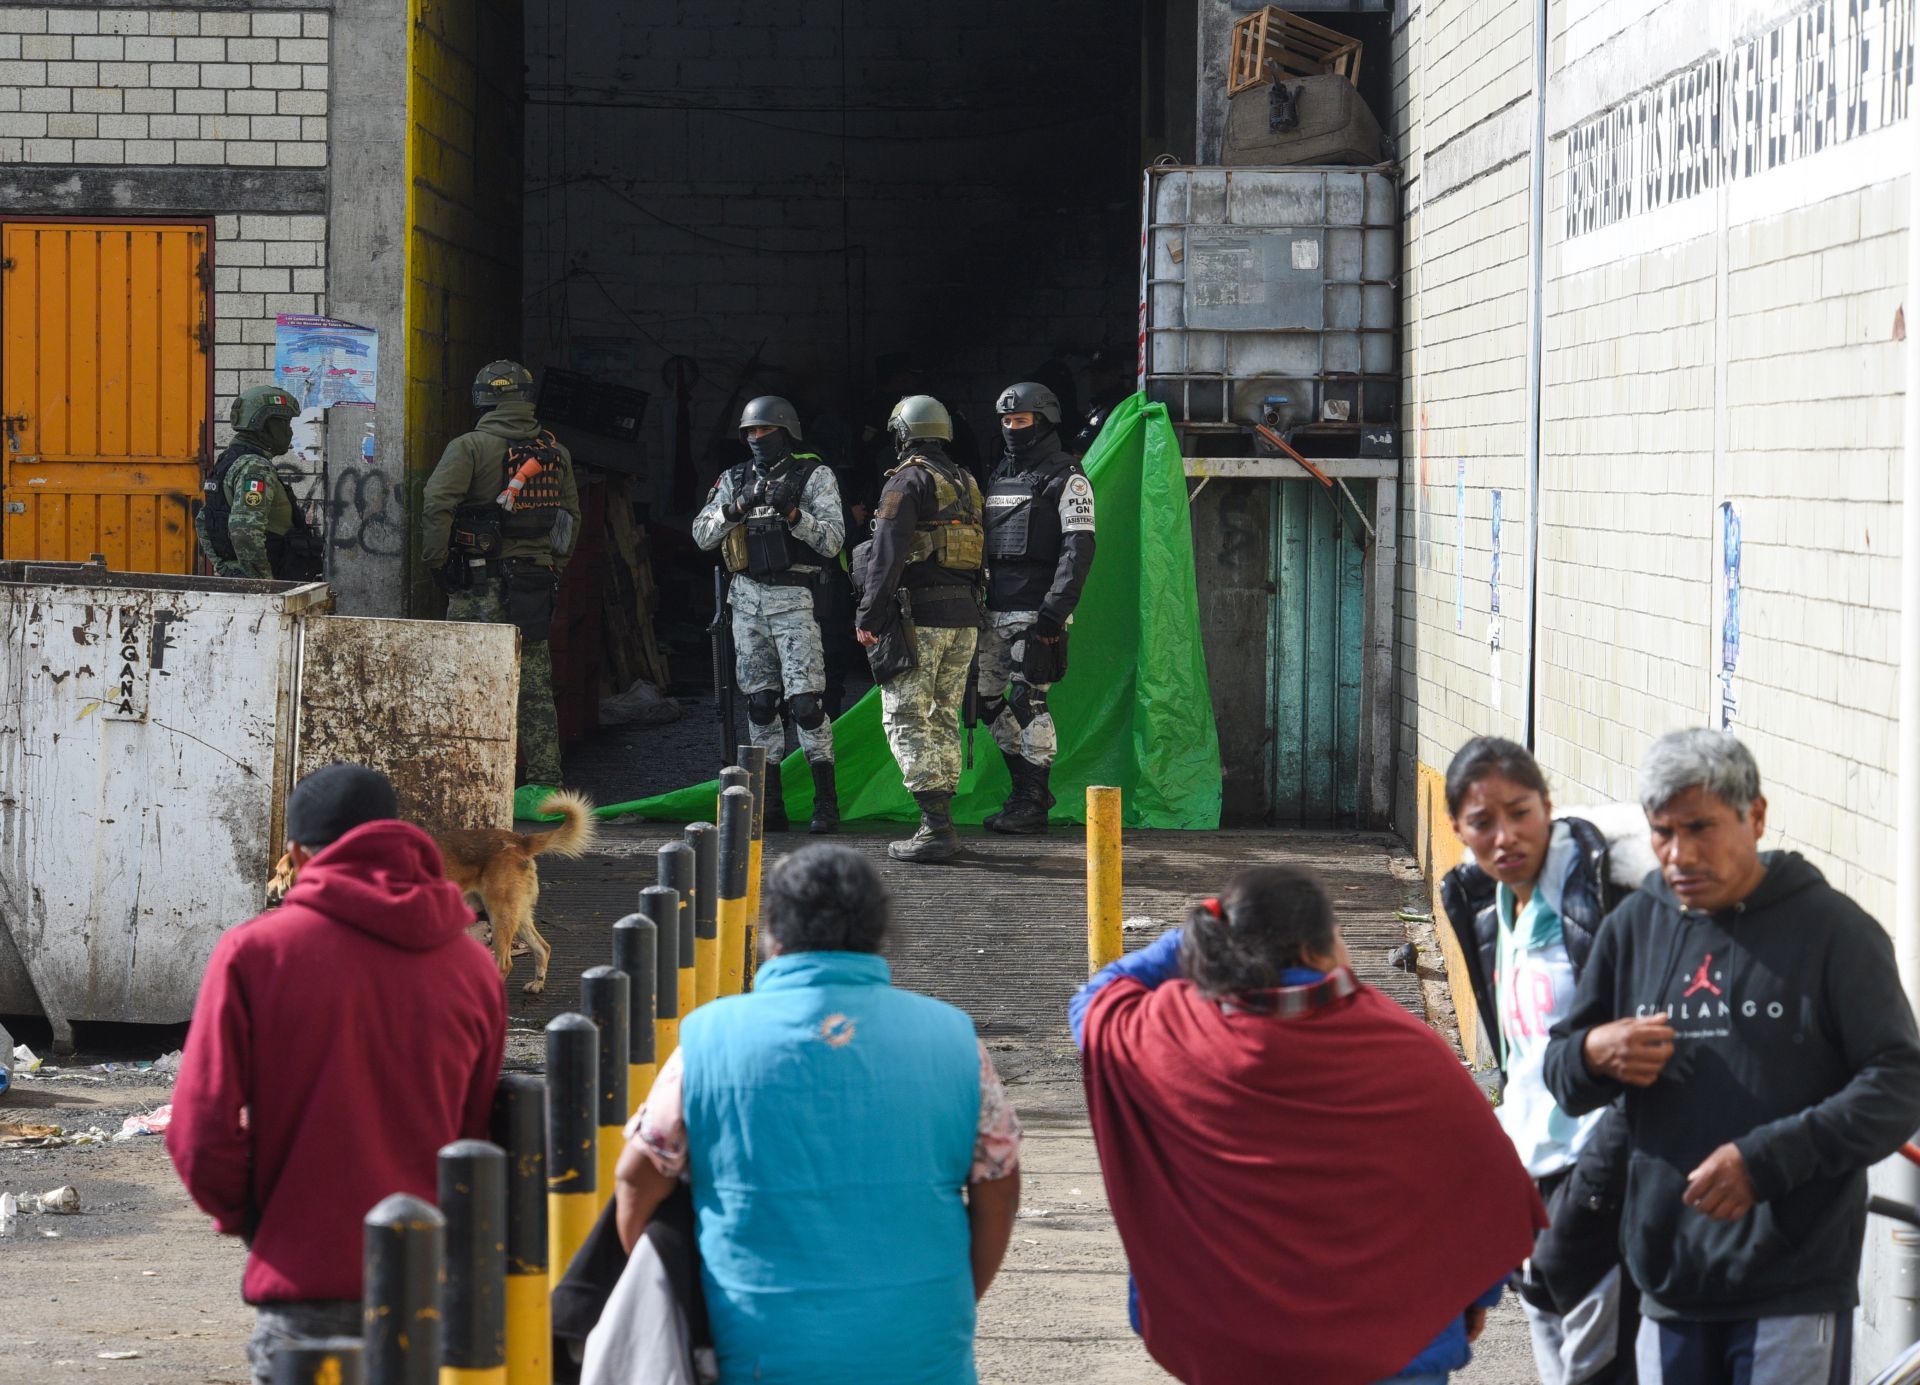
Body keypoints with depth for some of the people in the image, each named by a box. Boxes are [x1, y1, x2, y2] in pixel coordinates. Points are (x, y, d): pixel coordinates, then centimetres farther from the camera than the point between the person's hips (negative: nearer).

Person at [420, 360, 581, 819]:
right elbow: (572, 517, 15)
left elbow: (437, 506, -16)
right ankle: (545, 786, 11)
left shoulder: (470, 447, -6)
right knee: (534, 690, 10)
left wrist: (435, 562, -5)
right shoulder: (555, 453, 10)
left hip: (481, 585, -5)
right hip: (538, 587, 5)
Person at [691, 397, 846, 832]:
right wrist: (738, 507, -15)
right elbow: (702, 535, 1)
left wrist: (792, 512, -24)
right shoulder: (734, 480, 10)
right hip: (747, 599, 5)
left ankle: (826, 802, -5)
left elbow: (832, 539, -10)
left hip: (794, 598, -5)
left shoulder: (814, 476, -2)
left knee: (805, 698, -11)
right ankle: (770, 805, 11)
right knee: (759, 700, 6)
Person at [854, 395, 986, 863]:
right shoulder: (965, 483, 16)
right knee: (943, 718, 13)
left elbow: (887, 553, -16)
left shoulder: (908, 480, -9)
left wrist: (869, 615, -14)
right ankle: (942, 825, 13)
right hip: (965, 614, 8)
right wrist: (969, 608, 19)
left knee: (906, 719, -6)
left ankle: (935, 826, -14)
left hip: (919, 613, -8)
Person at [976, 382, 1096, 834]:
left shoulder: (1067, 479, -4)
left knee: (1028, 702, -8)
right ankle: (1026, 784, 19)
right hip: (995, 611, 8)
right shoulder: (999, 477, 19)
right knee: (986, 698, 6)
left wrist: (1054, 612, -20)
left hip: (1035, 612, -8)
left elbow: (1079, 550, -12)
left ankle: (1033, 803, -3)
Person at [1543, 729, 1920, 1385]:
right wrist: (1593, 1056, -11)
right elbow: (1560, 1074, 14)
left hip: (1795, 1295, -4)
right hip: (1668, 1283, 4)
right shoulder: (1633, 927, 8)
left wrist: (1766, 1159, -21)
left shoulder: (1831, 929, -6)